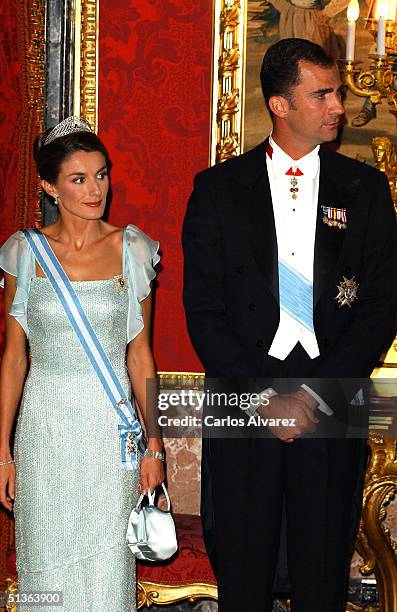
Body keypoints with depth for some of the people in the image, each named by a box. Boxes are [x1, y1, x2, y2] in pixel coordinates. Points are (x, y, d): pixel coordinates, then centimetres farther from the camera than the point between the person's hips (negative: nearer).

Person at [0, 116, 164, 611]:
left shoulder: (132, 250, -1)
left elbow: (140, 353, 3)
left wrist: (154, 445, 1)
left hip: (111, 425, 0)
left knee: (107, 567, 6)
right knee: (47, 564, 10)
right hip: (44, 425, 0)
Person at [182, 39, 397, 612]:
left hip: (334, 407, 1)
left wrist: (315, 394, -9)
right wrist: (265, 396, -9)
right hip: (243, 407, 0)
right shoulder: (219, 189, 3)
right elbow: (203, 308, -1)